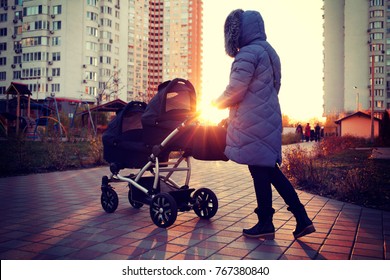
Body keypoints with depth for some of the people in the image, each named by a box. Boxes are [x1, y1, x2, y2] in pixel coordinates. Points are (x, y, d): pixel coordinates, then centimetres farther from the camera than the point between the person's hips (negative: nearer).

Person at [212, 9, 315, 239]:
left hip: (252, 123, -9)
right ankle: (302, 219, 15)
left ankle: (265, 224, 12)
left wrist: (216, 103, 3)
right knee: (270, 170, 13)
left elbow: (234, 92, -15)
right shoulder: (268, 51, 18)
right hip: (269, 118, 9)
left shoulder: (247, 54, -13)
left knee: (260, 171, 0)